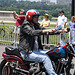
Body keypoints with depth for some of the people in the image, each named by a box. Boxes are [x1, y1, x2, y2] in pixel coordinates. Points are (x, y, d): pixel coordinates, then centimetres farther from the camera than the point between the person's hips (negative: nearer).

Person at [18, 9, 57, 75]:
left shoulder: (36, 26, 17)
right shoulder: (25, 26, -9)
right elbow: (32, 32, -29)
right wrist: (46, 31, -42)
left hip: (36, 50, 8)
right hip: (27, 52, -8)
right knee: (45, 58, -26)